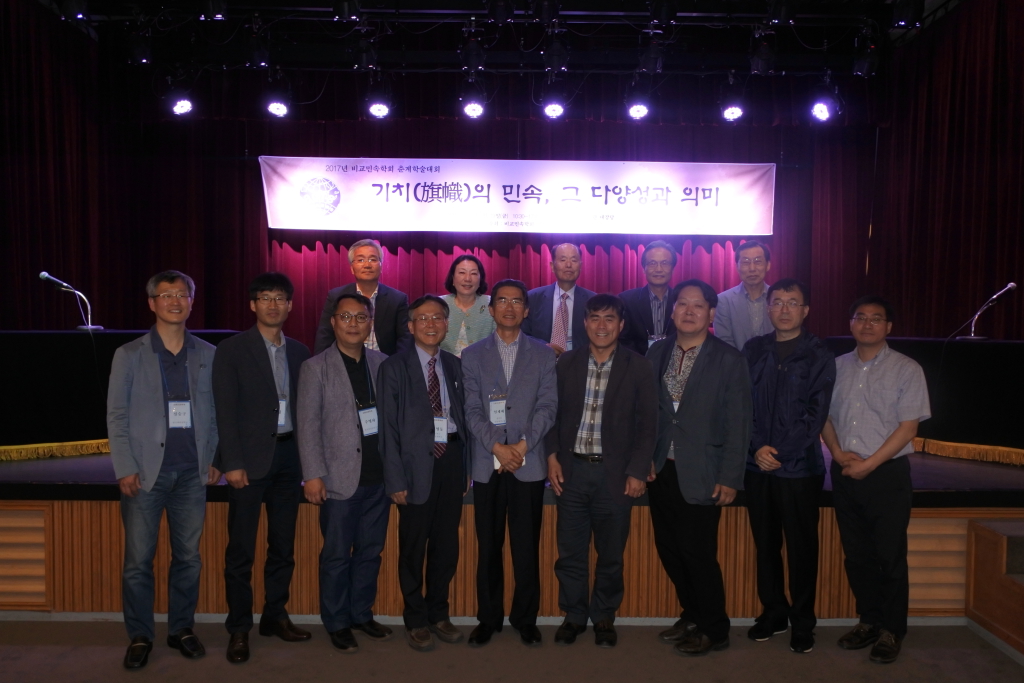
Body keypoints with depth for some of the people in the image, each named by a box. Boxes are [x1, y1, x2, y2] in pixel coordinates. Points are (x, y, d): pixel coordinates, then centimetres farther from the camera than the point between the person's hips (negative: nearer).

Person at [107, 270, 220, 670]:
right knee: (138, 560, 2)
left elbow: (216, 412, 10)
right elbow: (116, 416, 1)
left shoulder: (207, 355, 7)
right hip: (144, 472, -1)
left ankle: (181, 630, 23)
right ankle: (140, 637, 17)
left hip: (192, 473, 2)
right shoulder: (129, 355, 3)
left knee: (188, 557, 8)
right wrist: (125, 468, -6)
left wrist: (215, 458, 2)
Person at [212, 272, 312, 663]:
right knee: (241, 549, 2)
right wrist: (233, 463, -13)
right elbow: (226, 411, -7)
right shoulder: (232, 349, -2)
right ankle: (239, 628, 14)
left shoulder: (299, 352, 10)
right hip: (251, 457, -4)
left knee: (283, 544, 12)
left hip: (289, 455, 4)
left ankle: (275, 615, 26)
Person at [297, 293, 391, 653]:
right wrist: (313, 475, -10)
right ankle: (337, 623, 22)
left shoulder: (383, 364, 7)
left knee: (370, 552, 13)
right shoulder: (316, 367, -1)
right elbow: (308, 425, -4)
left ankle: (362, 613, 29)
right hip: (340, 478, -3)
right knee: (337, 555, 6)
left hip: (379, 476, 3)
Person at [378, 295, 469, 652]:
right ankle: (415, 621, 23)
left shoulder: (455, 366, 10)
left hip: (451, 459, 4)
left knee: (446, 543, 13)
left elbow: (463, 417, 10)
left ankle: (439, 614, 30)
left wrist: (466, 467, 5)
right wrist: (395, 479, -10)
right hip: (417, 463, -4)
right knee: (413, 547, 7)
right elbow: (389, 427, -6)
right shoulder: (394, 367, -3)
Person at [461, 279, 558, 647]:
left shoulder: (543, 354, 8)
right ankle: (488, 618, 21)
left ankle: (525, 618, 20)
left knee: (527, 548, 4)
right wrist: (497, 446, -12)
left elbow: (547, 406, 0)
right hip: (487, 465, 1)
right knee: (488, 548, 7)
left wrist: (522, 445, -11)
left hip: (529, 464, 0)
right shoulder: (473, 355, 9)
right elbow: (472, 410, 2)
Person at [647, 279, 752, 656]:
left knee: (698, 552, 0)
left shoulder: (729, 360, -6)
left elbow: (738, 424, -7)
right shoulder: (657, 353, 7)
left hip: (700, 475, -4)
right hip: (662, 470, 5)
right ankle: (693, 614, 33)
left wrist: (729, 478, -11)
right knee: (669, 549, 12)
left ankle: (714, 629, 21)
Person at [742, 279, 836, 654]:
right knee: (765, 543, 11)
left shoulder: (819, 355, -1)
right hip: (757, 465, 3)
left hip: (800, 467, -3)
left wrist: (780, 453, -13)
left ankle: (802, 621, 19)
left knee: (801, 547, 5)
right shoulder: (753, 350, 7)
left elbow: (816, 413, -7)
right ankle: (773, 611, 26)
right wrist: (757, 447, -11)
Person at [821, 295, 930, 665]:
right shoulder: (837, 366, 8)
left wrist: (869, 464, -14)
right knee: (856, 553, 12)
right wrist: (839, 452, -7)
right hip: (844, 473, 4)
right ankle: (869, 621, 26)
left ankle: (892, 630, 18)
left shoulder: (907, 370, -4)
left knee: (890, 555, 3)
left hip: (887, 473, -4)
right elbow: (824, 415, 10)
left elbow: (908, 427, -9)